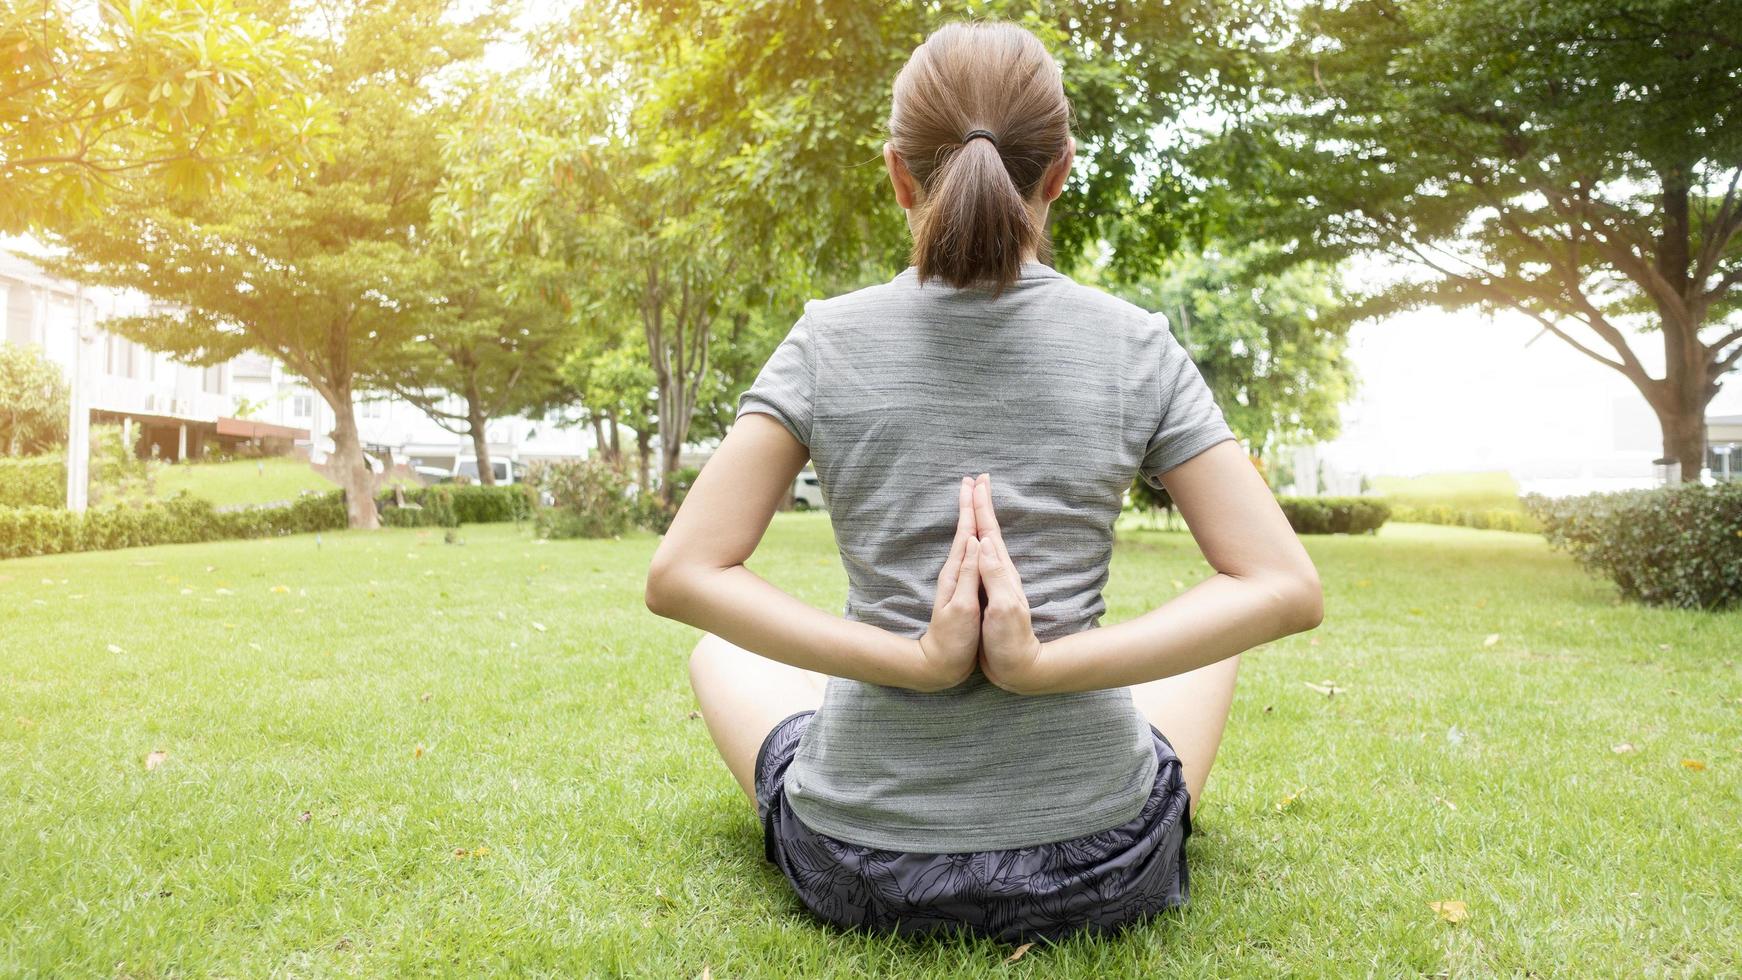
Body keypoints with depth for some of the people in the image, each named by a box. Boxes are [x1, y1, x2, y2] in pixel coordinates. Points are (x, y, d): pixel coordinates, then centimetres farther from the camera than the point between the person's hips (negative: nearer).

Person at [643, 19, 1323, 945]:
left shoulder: (828, 341, -7)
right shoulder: (1137, 347, -6)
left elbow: (681, 574, -12)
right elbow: (1285, 588, -8)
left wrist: (917, 660, -16)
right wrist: (1041, 665, -16)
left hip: (858, 867, 0)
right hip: (1093, 870, 1)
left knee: (720, 653, 29)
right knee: (1213, 631, 29)